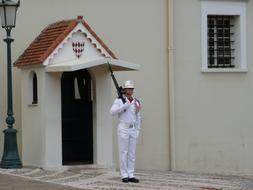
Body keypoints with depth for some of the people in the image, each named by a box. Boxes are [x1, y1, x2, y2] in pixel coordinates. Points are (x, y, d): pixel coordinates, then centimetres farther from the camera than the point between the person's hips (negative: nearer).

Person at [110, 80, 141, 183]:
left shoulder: (136, 102, 10)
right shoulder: (119, 100, -5)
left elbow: (137, 118, 14)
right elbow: (112, 112, -21)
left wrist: (137, 131, 7)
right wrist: (125, 105, -26)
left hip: (133, 130, 5)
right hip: (123, 129, -5)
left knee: (131, 153, 4)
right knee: (123, 153, -5)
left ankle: (130, 176, 8)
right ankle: (124, 176, 0)